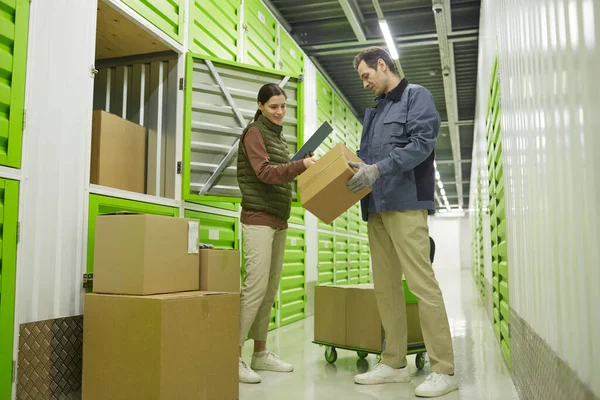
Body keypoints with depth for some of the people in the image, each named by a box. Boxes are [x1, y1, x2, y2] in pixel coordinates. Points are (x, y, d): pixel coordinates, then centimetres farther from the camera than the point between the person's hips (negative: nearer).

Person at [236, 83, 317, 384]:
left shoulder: (279, 137, 21)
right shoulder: (254, 132, -4)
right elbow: (264, 172, -18)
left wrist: (304, 168, 4)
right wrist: (301, 164, -27)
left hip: (279, 221, 8)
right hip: (259, 219, -8)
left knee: (271, 290, 6)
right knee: (256, 287, -13)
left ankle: (260, 354, 14)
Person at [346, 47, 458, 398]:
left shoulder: (416, 95, 3)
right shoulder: (376, 108, 25)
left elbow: (422, 143, -12)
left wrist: (379, 169, -21)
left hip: (405, 203, -7)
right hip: (377, 206, 8)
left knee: (421, 282, -10)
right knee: (385, 285, 5)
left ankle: (444, 370, -3)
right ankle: (394, 363, 13)